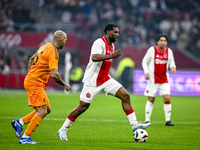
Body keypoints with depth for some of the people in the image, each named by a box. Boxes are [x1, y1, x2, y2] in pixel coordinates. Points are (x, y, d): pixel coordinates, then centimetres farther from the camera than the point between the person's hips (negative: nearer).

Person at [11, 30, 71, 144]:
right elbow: (54, 74, -24)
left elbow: (31, 60, 25)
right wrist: (65, 85, -10)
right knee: (42, 112, -11)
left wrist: (31, 74, 31)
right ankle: (25, 137, -9)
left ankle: (19, 122, 15)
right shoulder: (53, 52, -17)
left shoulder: (45, 47, 13)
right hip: (35, 83, -10)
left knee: (47, 109, 12)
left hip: (31, 80, 10)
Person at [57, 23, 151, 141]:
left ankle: (134, 124, -4)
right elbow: (94, 57, -36)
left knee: (125, 96, -6)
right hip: (92, 81, -8)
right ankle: (63, 130, 8)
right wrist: (112, 55, -40)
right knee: (83, 107, -5)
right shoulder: (99, 43, -17)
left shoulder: (112, 45, 12)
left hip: (106, 79, 8)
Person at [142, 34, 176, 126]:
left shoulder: (169, 51, 5)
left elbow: (171, 63, 12)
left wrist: (173, 67, -12)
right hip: (153, 79, -2)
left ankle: (168, 120, -1)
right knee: (151, 99, 0)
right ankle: (147, 120, 9)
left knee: (167, 98, -9)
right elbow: (144, 62, 3)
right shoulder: (152, 50, -3)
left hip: (164, 79, 2)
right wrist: (146, 72, -13)